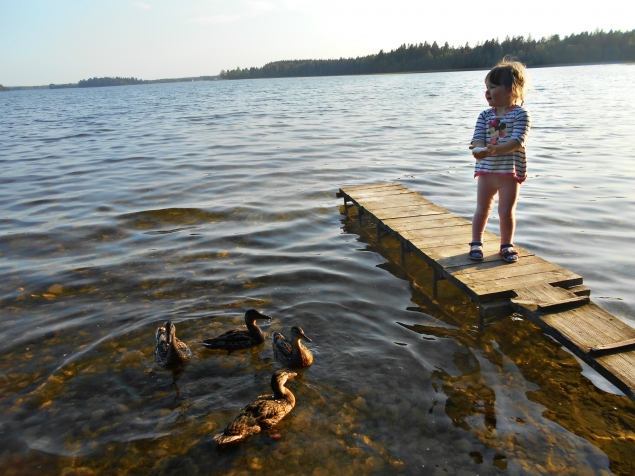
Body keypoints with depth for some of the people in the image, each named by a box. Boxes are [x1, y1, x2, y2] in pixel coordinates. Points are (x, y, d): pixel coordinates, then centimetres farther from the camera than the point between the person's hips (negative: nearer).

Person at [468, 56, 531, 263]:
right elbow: (478, 138, -7)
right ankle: (476, 243, 22)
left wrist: (495, 149, -37)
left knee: (507, 211, 3)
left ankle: (506, 245, 22)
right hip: (486, 169, 3)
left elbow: (517, 141, -20)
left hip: (510, 170, -3)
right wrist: (478, 149, -32)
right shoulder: (485, 116, 4)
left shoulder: (521, 115, -7)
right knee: (482, 209, 9)